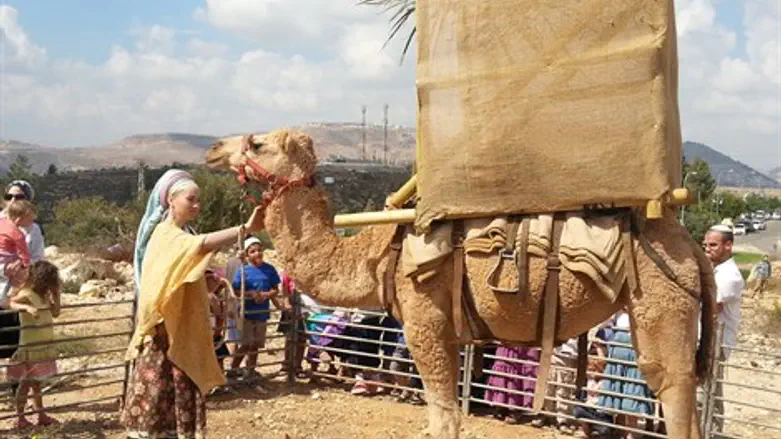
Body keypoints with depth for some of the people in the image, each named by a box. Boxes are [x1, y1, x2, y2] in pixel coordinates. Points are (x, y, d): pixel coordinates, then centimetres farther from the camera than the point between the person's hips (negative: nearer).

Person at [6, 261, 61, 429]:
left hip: (44, 347, 8)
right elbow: (12, 303, -35)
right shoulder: (26, 294, -16)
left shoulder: (44, 295, 7)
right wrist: (27, 307, -53)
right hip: (30, 348, -8)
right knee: (26, 383, 0)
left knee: (37, 382, 17)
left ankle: (41, 415, 24)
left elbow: (55, 312, 12)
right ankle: (20, 418, 8)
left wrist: (56, 294, 4)